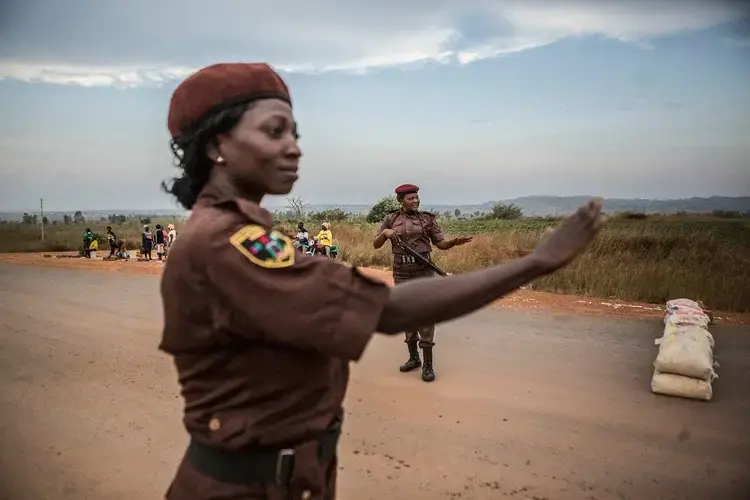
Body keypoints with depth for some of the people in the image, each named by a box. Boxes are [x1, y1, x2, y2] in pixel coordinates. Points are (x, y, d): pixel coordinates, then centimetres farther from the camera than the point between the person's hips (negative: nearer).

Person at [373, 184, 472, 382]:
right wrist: (385, 233, -14)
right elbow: (376, 245, 5)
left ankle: (428, 364, 1)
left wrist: (454, 242, -18)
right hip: (401, 274, 2)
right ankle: (413, 357, 24)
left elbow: (441, 243, 3)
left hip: (423, 272, -2)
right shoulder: (391, 219, 4)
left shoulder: (428, 218, 2)